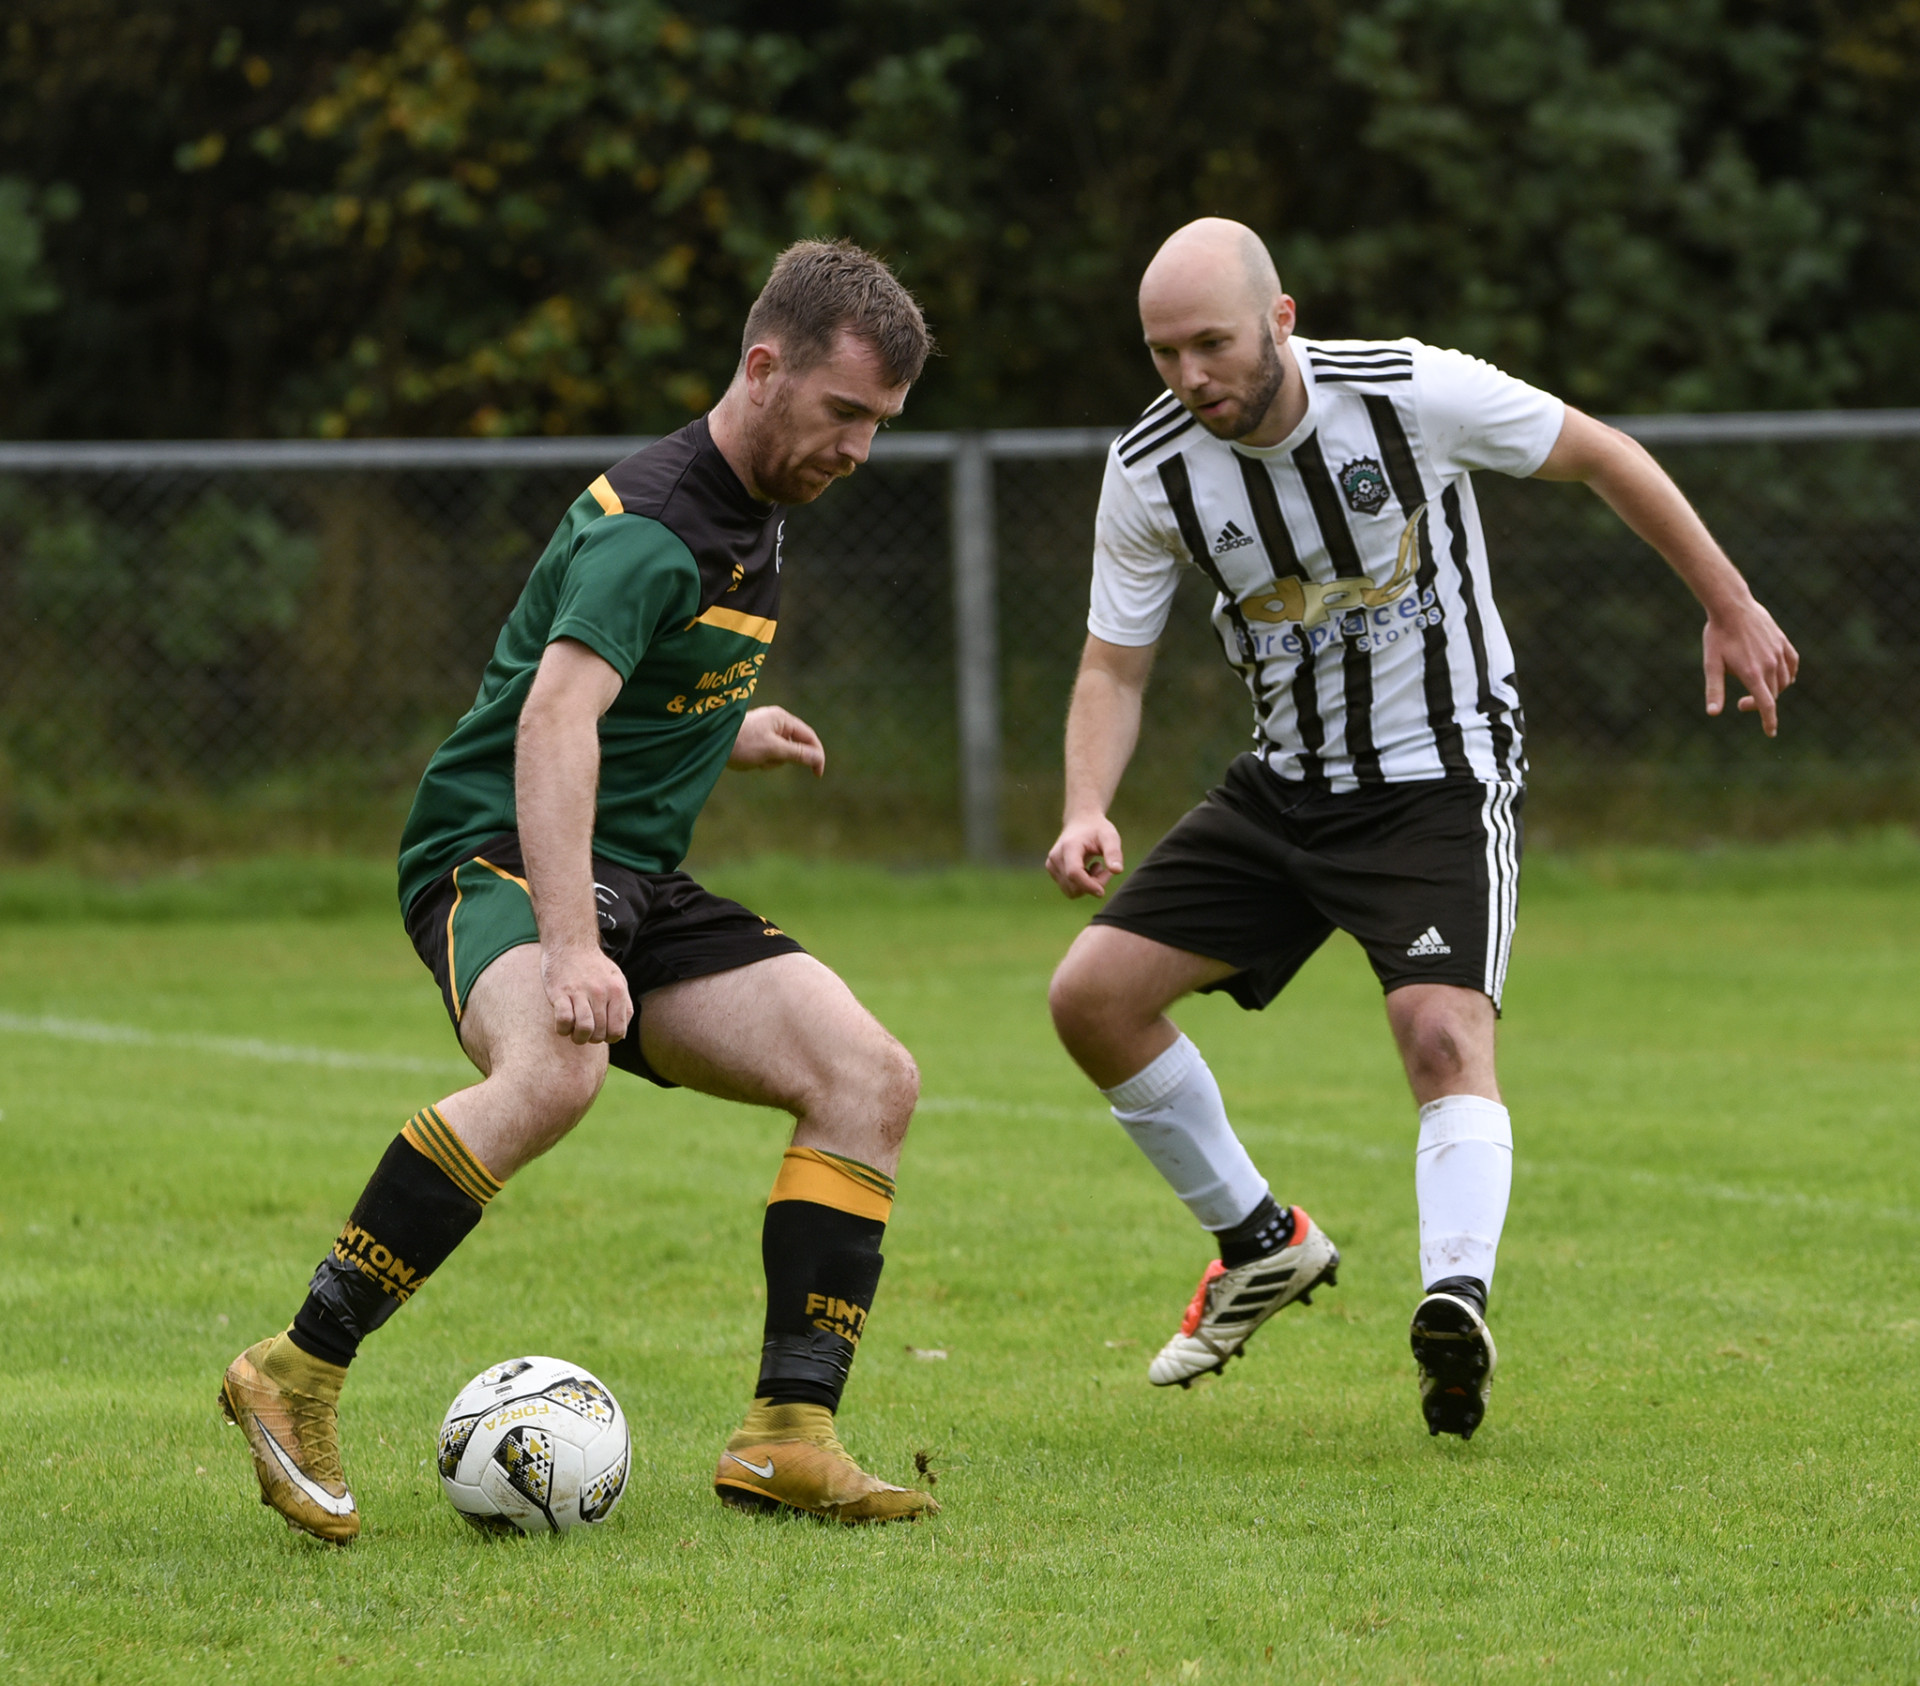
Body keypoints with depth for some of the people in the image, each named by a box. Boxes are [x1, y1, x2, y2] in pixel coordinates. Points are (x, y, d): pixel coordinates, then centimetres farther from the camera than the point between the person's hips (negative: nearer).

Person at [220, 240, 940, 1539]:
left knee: (872, 1078, -8)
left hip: (637, 884, 9)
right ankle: (299, 1375, -31)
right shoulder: (652, 530, -19)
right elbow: (555, 720, -34)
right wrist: (570, 946, -45)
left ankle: (788, 1437, -10)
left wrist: (719, 729, 41)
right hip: (498, 857, -9)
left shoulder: (754, 510, 13)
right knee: (553, 1070, -40)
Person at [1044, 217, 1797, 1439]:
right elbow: (1116, 664, 1)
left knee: (1446, 1031, -27)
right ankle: (1263, 1246, 12)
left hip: (1441, 777, -5)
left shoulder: (1413, 391, -19)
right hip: (1285, 782, 5)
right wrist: (1087, 814, -18)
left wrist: (1730, 607, 3)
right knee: (1093, 995, -4)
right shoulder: (1150, 474, -10)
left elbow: (1600, 455, -3)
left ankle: (1459, 1298, -44)